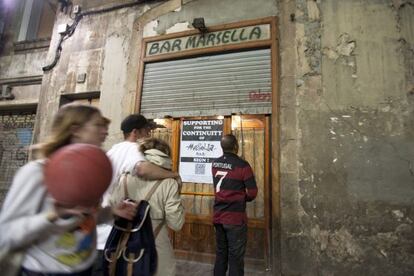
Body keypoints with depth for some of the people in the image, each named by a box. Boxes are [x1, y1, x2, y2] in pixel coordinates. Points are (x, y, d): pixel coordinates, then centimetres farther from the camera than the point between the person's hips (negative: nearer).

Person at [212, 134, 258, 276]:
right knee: (235, 257, 8)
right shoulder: (242, 165, -15)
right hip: (235, 218, -5)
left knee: (220, 254, 18)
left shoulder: (215, 164, 1)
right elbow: (252, 192, -13)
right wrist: (243, 198, 6)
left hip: (218, 216, 5)